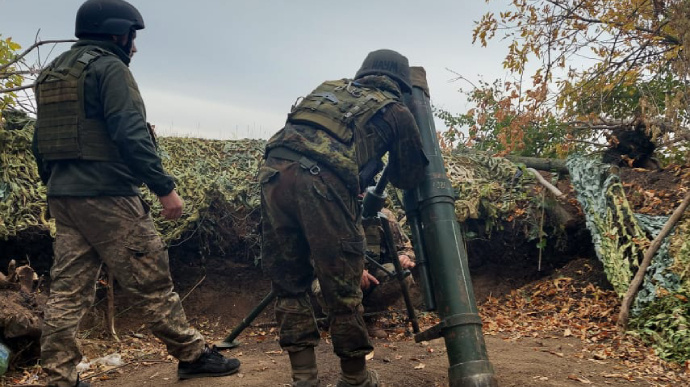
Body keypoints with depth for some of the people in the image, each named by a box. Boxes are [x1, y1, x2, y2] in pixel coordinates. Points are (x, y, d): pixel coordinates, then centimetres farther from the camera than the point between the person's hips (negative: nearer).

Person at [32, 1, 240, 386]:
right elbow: (131, 134, -18)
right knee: (153, 283, 0)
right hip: (106, 195, -8)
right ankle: (193, 355, 12)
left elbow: (41, 142, 20)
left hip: (63, 197, 9)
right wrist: (165, 187, -15)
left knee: (69, 289, 9)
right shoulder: (109, 67, -6)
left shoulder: (52, 72, 20)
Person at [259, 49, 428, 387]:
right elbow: (409, 178, 25)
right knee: (342, 288, 9)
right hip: (321, 181, -4)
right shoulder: (396, 112, 19)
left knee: (289, 283, 14)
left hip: (275, 169, 5)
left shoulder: (331, 87, 31)